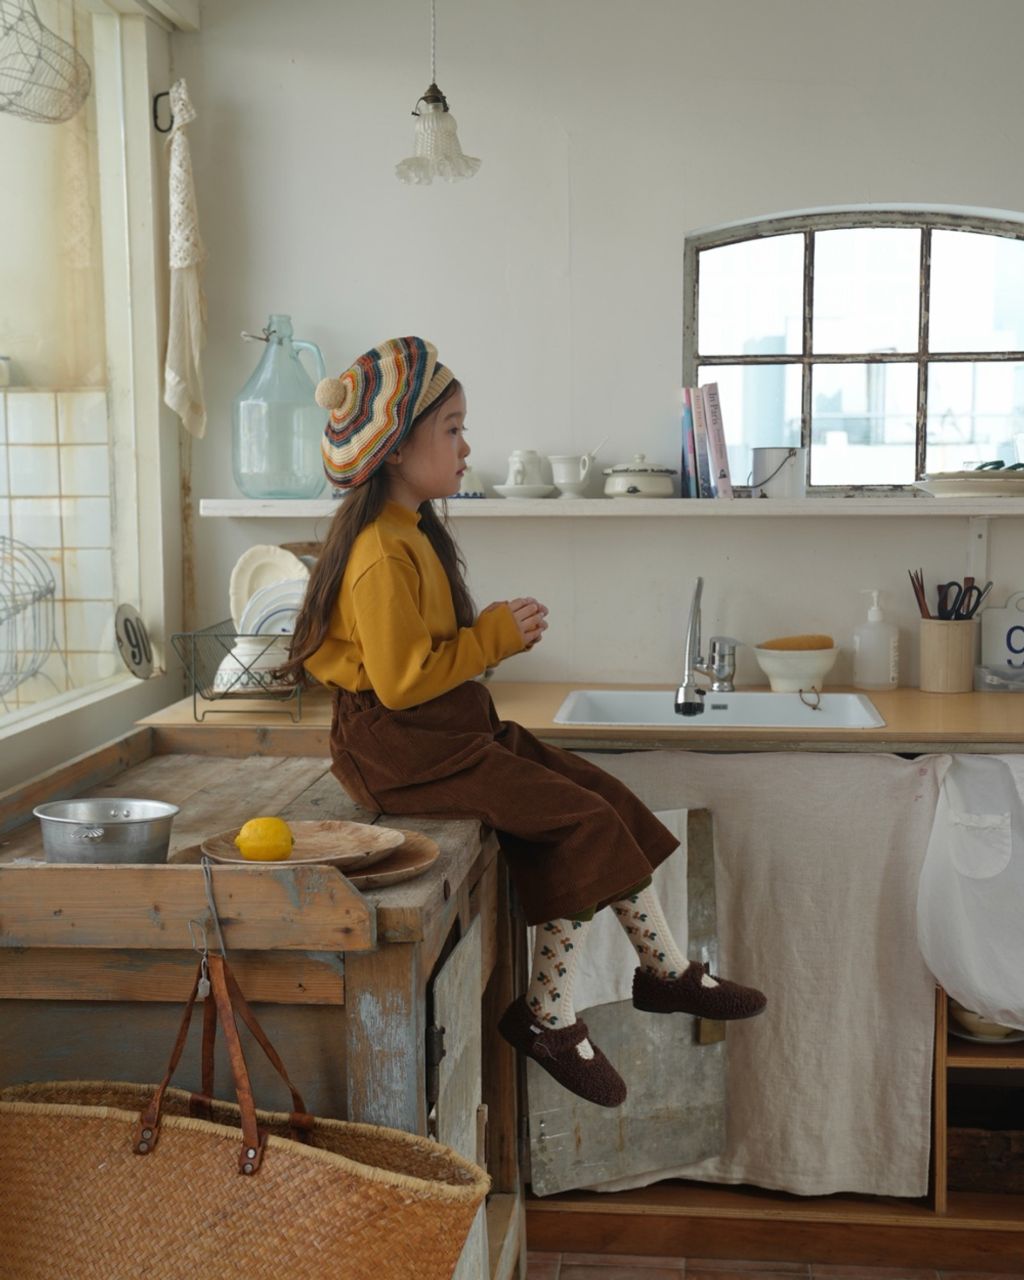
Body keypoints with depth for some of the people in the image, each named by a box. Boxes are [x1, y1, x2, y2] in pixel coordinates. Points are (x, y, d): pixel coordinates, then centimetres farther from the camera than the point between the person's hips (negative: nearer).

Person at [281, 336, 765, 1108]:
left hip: (450, 729, 11)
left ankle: (665, 970, 16)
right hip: (403, 751, -10)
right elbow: (402, 680, -24)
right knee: (584, 823, -16)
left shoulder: (410, 533, 13)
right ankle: (548, 1016, -3)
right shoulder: (382, 554, -21)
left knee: (607, 799, 6)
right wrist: (495, 638, -16)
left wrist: (497, 632, 5)